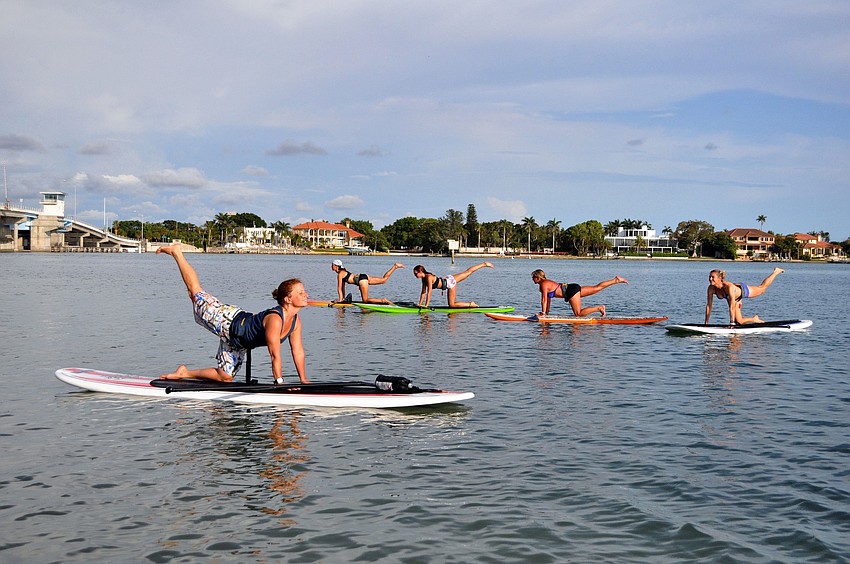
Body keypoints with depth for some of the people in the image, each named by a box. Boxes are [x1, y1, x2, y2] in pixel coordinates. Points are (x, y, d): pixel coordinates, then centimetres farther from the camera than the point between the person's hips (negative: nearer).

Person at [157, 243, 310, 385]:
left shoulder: (295, 321, -14)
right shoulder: (274, 319, -38)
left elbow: (298, 352, -6)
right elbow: (275, 355, -40)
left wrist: (303, 380, -7)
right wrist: (279, 382, -39)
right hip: (227, 322, -7)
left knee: (225, 377, 12)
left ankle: (185, 373, 30)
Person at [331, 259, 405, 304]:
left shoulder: (340, 274, -7)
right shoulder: (343, 272, 20)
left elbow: (339, 288, -7)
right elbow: (343, 287, 26)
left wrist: (340, 299, 0)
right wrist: (343, 298, 25)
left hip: (362, 279, -9)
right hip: (363, 277, 9)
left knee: (365, 300, -9)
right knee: (384, 279, 11)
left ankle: (383, 300, -16)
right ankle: (395, 266, 9)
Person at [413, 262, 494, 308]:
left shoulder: (429, 277, -26)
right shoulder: (424, 279, 0)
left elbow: (429, 292, -28)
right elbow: (423, 292, 6)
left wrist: (426, 305, -25)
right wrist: (420, 304, 3)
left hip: (450, 283, -8)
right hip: (449, 280, 8)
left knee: (451, 305, -5)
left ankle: (470, 304, 2)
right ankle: (484, 264, 24)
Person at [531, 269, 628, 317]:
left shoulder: (543, 284, -9)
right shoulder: (547, 282, 18)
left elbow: (544, 300, -12)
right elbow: (548, 299, 24)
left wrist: (543, 313, -7)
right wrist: (547, 312, 25)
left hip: (571, 291, -9)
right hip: (574, 289, 9)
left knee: (579, 313, -12)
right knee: (597, 288, 7)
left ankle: (599, 308, -14)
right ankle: (616, 280, 5)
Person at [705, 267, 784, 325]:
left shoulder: (729, 286, -46)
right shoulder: (711, 288, -31)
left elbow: (732, 306, -45)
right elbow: (708, 305, -24)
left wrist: (732, 323, -45)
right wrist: (706, 323, -24)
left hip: (743, 290, -4)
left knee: (762, 288, 23)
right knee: (738, 322, 5)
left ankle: (776, 272, 47)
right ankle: (754, 319, 36)